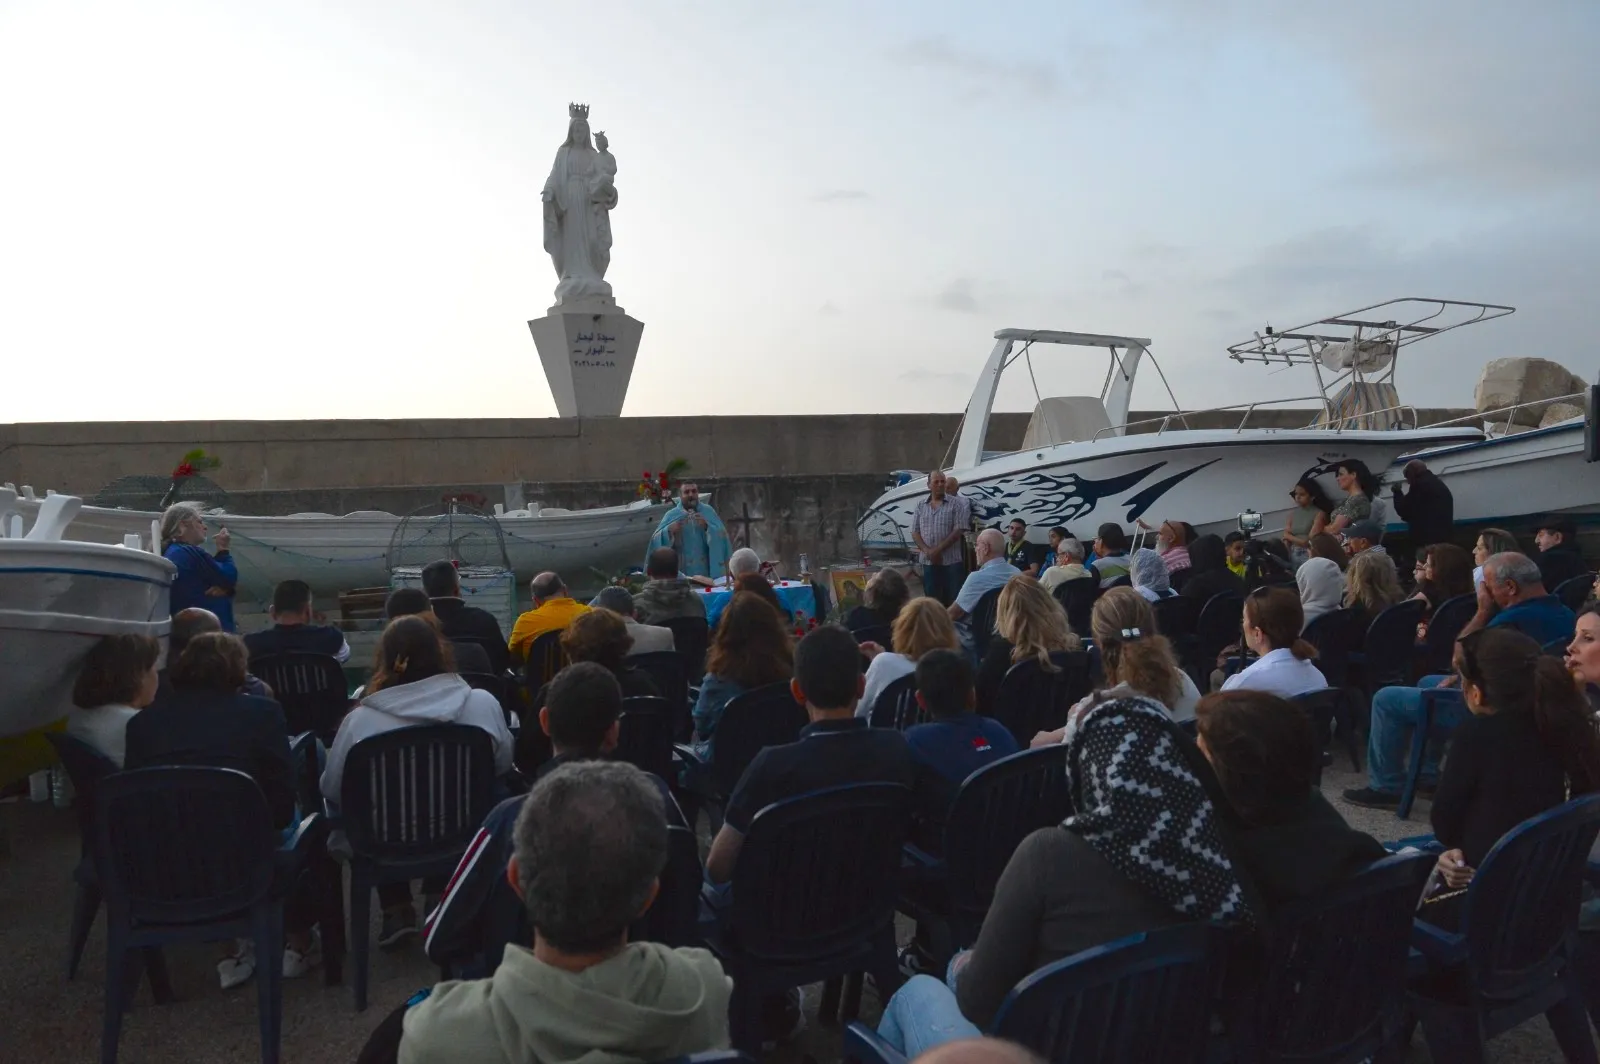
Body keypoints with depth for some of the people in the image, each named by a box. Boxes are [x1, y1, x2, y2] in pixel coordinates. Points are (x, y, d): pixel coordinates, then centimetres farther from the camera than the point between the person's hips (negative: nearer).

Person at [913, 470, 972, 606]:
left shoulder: (957, 503, -1)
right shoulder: (920, 506, 10)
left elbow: (959, 530, -9)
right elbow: (915, 532, 7)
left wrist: (938, 549, -13)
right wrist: (927, 551, -10)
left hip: (951, 561, -3)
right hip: (928, 562, 3)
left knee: (952, 600, -2)